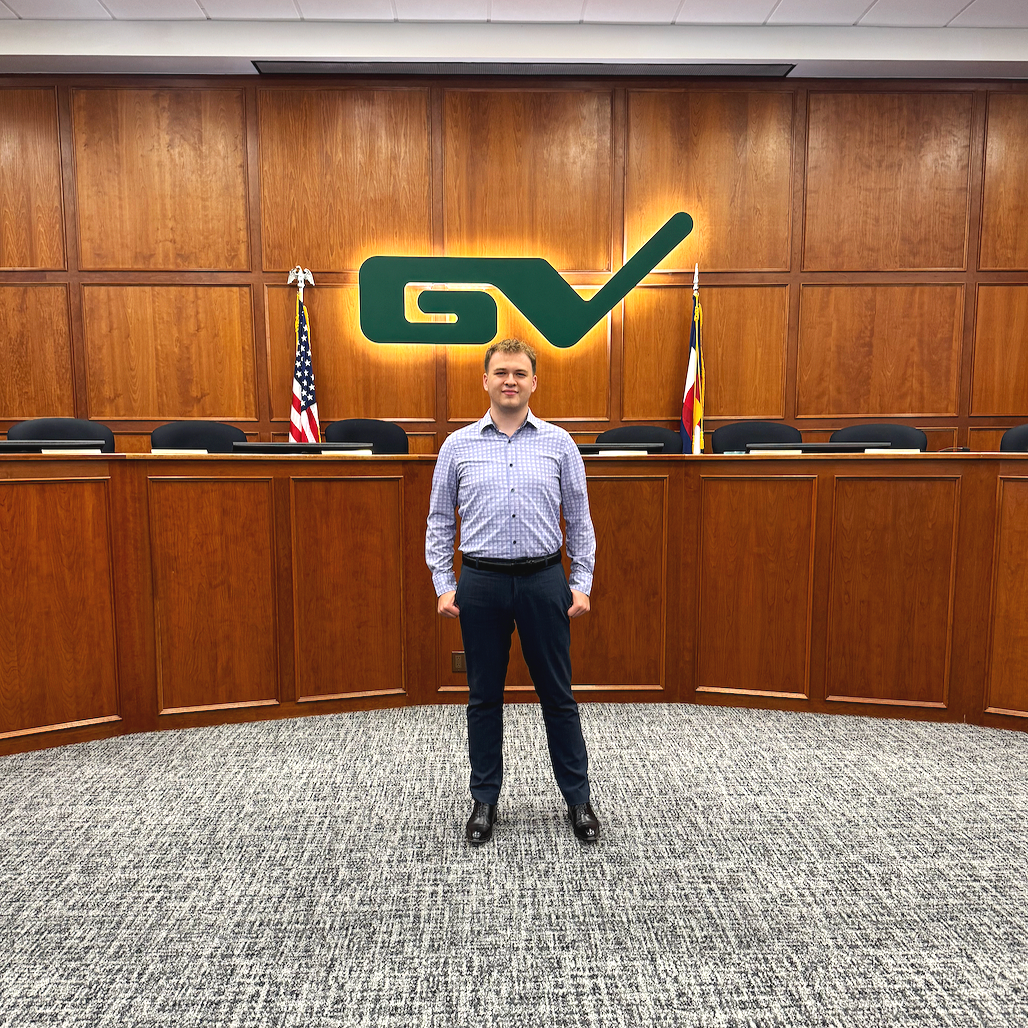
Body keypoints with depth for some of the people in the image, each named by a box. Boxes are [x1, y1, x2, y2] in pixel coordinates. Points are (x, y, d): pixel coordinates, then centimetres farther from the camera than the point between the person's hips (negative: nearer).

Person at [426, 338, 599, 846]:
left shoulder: (559, 443, 2)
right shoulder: (458, 446, 3)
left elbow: (579, 521, 5)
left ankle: (577, 797, 26)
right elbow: (439, 522, 7)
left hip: (543, 580, 0)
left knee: (557, 694, 9)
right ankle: (484, 799, 27)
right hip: (481, 583, 1)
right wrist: (443, 587, 0)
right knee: (484, 697, 11)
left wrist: (582, 585, -1)